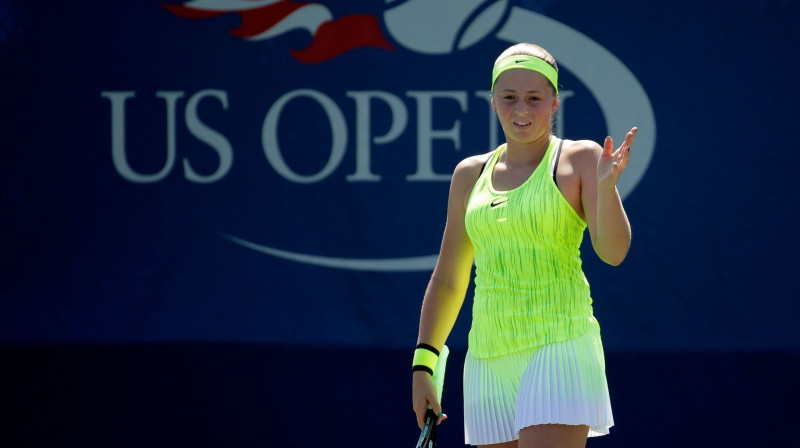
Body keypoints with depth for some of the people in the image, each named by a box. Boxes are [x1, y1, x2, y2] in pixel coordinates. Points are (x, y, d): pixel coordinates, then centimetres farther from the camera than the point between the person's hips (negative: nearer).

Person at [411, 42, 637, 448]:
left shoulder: (579, 159, 1)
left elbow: (613, 252, -11)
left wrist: (606, 187, -27)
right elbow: (447, 280, 20)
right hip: (488, 355, 5)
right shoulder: (470, 175, 14)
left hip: (560, 347, -5)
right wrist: (423, 362, 14)